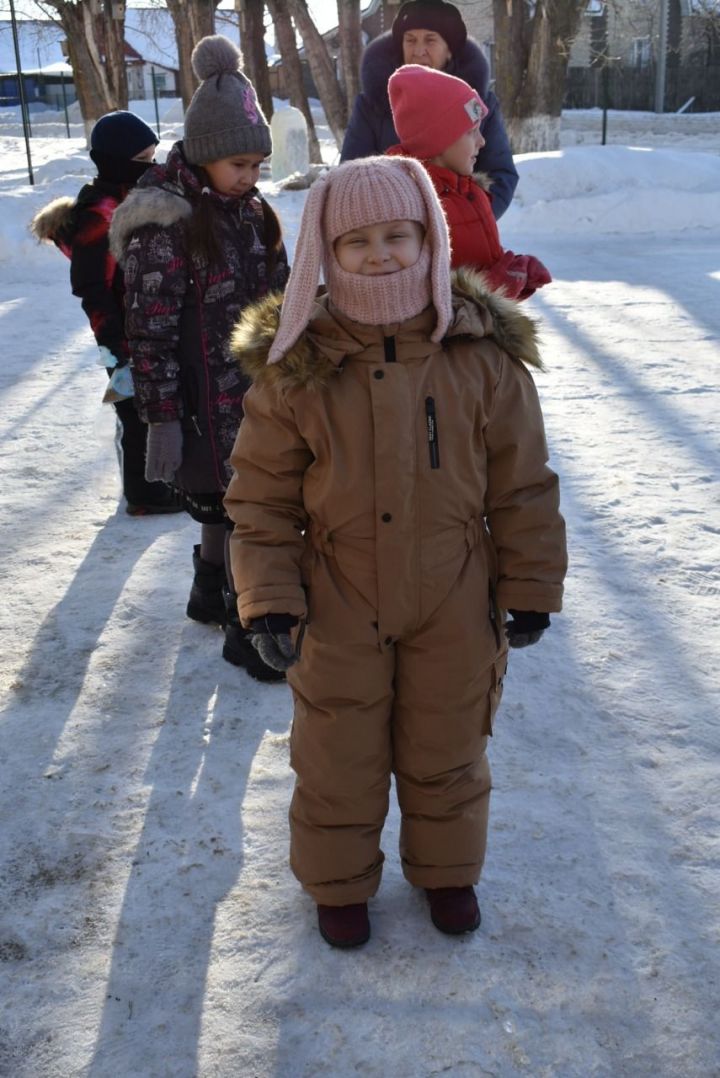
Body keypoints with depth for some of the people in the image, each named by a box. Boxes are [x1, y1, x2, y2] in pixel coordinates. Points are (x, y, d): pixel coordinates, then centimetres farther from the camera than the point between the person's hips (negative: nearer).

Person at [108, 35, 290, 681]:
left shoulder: (250, 210, 8)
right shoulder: (165, 224, -15)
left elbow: (276, 300, 15)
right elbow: (150, 331, -16)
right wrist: (161, 419, -17)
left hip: (257, 393, 7)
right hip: (209, 404, -7)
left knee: (226, 503, 18)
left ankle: (210, 595, 39)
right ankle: (245, 630, 14)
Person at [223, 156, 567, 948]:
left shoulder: (483, 353, -10)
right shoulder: (295, 367, -11)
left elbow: (521, 485, -2)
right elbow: (261, 498, -5)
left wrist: (530, 588, 1)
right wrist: (269, 602, -11)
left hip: (454, 605, 1)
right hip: (339, 606, 0)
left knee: (446, 751, 19)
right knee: (338, 758, 15)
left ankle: (447, 870, 46)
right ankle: (339, 881, 41)